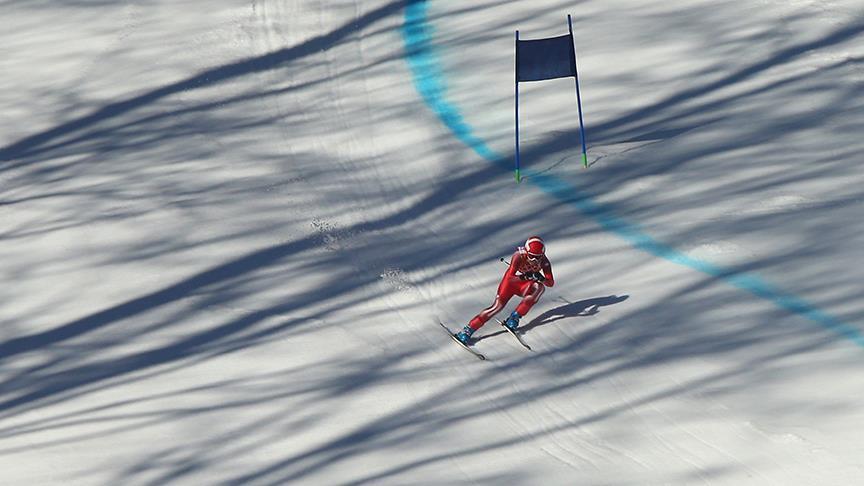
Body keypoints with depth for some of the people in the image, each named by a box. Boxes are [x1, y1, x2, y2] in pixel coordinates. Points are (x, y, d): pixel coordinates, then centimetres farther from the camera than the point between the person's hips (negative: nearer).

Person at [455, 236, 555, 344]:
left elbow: (551, 283, -15)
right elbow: (510, 277, -32)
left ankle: (515, 317, -23)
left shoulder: (544, 261, -20)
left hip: (524, 286, 3)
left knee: (540, 287, -31)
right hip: (511, 281, -3)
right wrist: (525, 277, -45)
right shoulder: (519, 256, -28)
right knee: (498, 306, -21)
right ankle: (467, 330, -19)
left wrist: (541, 278, -35)